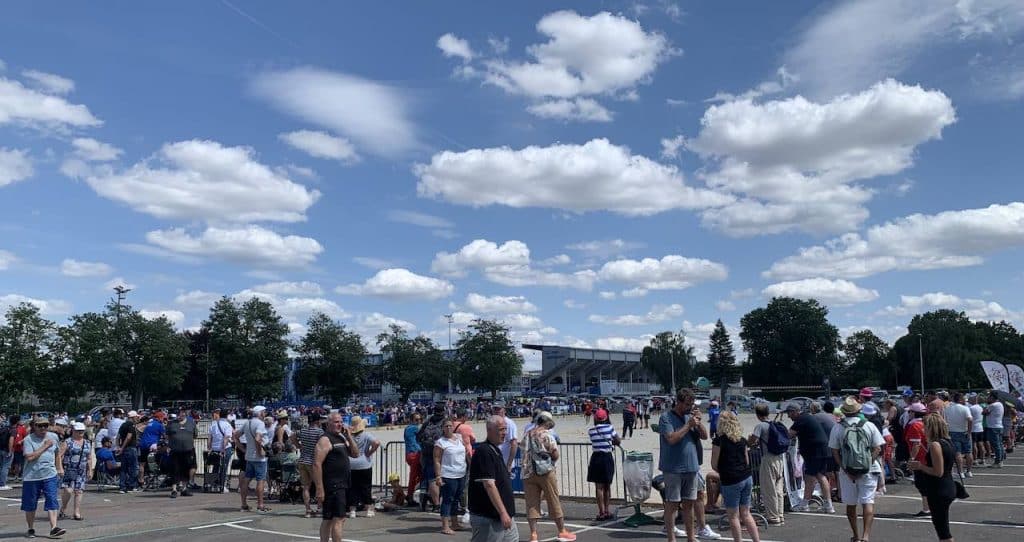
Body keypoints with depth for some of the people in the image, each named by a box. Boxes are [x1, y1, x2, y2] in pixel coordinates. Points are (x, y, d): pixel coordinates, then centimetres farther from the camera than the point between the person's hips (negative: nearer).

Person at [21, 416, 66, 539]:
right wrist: (45, 446, -18)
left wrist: (59, 467, 22)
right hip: (31, 476, -2)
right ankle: (31, 529, 26)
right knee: (30, 504, 10)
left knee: (52, 501, -8)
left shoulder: (54, 436, 6)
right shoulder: (28, 439, -7)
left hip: (50, 475, 2)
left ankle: (53, 528, -11)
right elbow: (29, 457, -20)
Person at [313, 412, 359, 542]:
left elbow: (355, 454, 12)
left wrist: (349, 436, 0)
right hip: (332, 486, -9)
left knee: (328, 519, 14)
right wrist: (319, 489, -23)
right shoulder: (325, 440, -12)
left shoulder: (342, 438, 15)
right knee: (339, 519, -11)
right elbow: (317, 464, -19)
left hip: (342, 486, 9)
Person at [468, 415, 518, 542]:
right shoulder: (484, 452, -18)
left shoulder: (496, 450, 13)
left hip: (503, 516, 10)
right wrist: (503, 512, -25)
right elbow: (489, 485, -24)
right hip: (487, 518, -10)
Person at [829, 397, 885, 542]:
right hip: (868, 470, 0)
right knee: (868, 502, 1)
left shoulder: (837, 428, -3)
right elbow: (878, 449, -5)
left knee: (850, 504, 13)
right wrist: (868, 465, -6)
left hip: (847, 471, 1)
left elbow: (834, 452, -5)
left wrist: (846, 471, -5)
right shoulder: (869, 426, -3)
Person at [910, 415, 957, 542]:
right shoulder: (947, 443, 10)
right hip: (949, 488, 10)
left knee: (942, 528, -2)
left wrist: (920, 466, -10)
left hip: (939, 492, -10)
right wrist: (922, 465, 13)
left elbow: (938, 472, -23)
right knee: (940, 524, 20)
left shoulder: (935, 445, -19)